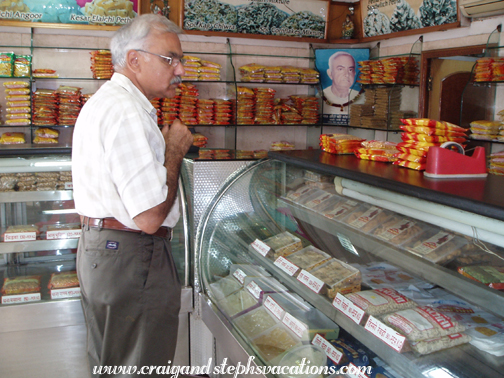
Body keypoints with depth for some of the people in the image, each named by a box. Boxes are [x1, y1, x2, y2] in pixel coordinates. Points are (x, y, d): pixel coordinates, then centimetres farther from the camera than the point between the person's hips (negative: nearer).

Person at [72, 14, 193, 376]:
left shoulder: (103, 100, 14)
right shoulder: (127, 112, -22)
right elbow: (150, 217, -26)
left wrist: (162, 146, 16)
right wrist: (175, 150, -13)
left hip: (97, 248, 11)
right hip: (130, 257, -11)